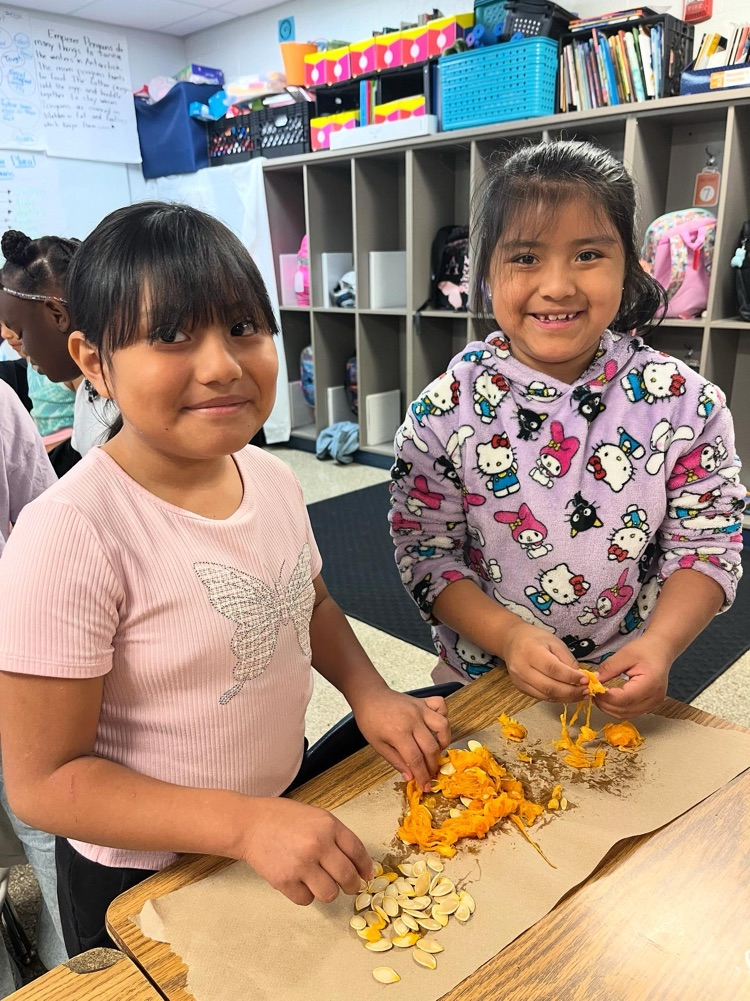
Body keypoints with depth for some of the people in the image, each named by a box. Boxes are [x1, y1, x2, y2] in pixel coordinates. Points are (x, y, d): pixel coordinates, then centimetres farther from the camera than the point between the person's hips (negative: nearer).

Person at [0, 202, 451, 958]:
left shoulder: (270, 476, -11)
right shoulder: (72, 536, -30)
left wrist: (368, 693, -8)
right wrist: (245, 823, -31)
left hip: (291, 822, 6)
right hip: (140, 883, -5)